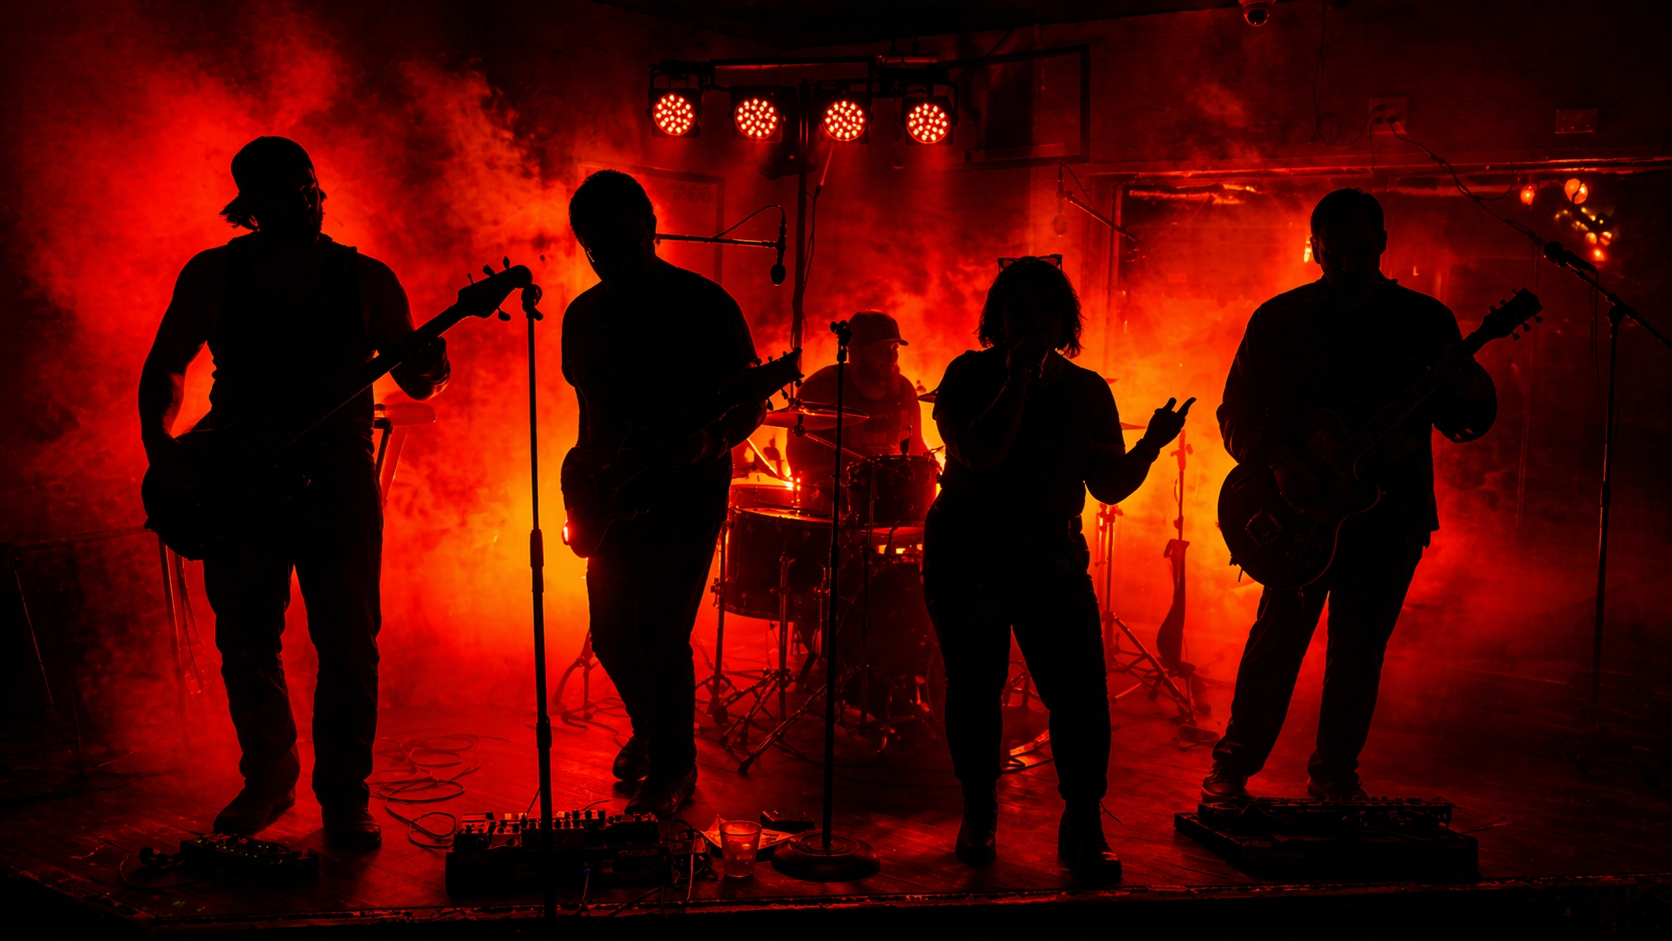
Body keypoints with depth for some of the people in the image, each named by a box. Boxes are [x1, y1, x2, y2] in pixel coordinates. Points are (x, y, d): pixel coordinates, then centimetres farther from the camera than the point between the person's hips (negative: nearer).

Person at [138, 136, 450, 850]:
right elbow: (165, 367, 12)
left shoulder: (366, 279, 3)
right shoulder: (212, 276, 4)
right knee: (245, 644, 9)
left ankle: (345, 796, 11)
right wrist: (160, 445, -3)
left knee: (349, 648, -3)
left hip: (338, 482, -1)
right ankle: (268, 779, 29)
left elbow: (415, 380, 7)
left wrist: (430, 370, -16)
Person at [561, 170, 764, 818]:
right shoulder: (584, 315, 9)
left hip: (689, 492, -6)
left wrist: (709, 441, -26)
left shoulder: (705, 305, -8)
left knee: (659, 631, -11)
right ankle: (648, 732, 36)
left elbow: (751, 401, -6)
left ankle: (673, 768, 6)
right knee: (611, 630, 10)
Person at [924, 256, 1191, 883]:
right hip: (966, 555, -1)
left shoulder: (1087, 391, 7)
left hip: (1051, 557, 2)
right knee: (975, 686, 3)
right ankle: (978, 815, 22)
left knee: (1080, 691, -10)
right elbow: (978, 454, -19)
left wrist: (1150, 447, -10)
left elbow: (1109, 486, 6)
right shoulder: (971, 376, -2)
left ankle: (1083, 828, -1)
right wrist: (1016, 383, -18)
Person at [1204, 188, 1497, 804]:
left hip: (1391, 515, 1)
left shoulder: (1425, 320, 4)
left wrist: (1472, 400, -19)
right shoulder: (1279, 320, 2)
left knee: (1358, 652, 7)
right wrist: (1280, 461, -16)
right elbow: (1236, 412, 1)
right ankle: (1232, 769, 8)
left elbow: (1463, 421, 5)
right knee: (1278, 638, -4)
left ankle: (1335, 777, 21)